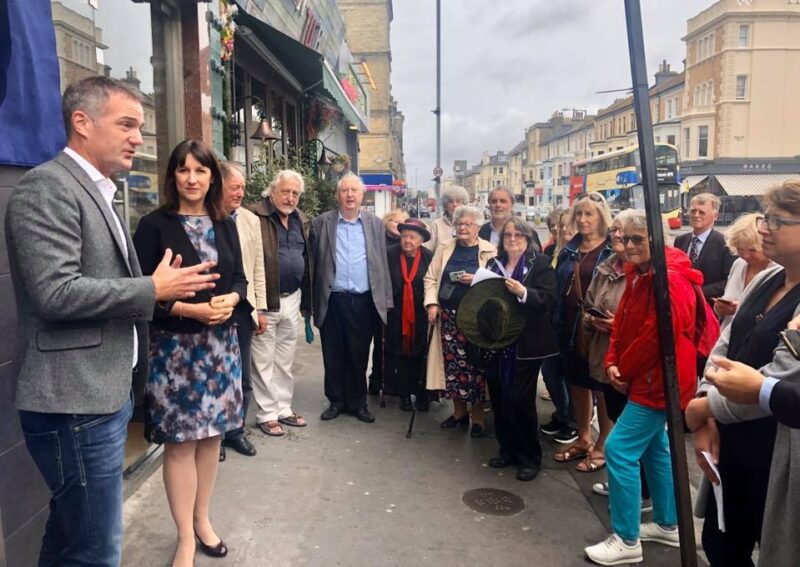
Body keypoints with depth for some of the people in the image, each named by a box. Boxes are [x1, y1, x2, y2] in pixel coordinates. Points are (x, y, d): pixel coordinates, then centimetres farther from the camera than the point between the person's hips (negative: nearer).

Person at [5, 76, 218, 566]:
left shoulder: (98, 191, 17)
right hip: (76, 401, -10)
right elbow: (56, 293, -24)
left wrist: (167, 289, 12)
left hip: (103, 394, 10)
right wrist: (153, 289, -16)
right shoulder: (47, 187, -14)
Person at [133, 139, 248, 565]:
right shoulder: (154, 224, -7)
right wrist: (191, 310, -20)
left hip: (221, 343, 5)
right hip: (174, 346, -4)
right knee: (179, 441, 1)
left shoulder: (225, 225, 8)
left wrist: (230, 300, -10)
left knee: (211, 434, 12)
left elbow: (240, 278, 11)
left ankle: (202, 519, 30)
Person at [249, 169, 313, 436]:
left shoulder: (302, 221, 11)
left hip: (292, 298, 7)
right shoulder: (256, 216, -12)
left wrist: (306, 300, 12)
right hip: (266, 299, -6)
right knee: (264, 361, 4)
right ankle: (267, 414, 17)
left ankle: (284, 408, 29)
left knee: (285, 360, 16)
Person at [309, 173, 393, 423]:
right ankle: (336, 401, 24)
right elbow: (313, 263, 4)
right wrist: (311, 301, 1)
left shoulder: (375, 224, 7)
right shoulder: (321, 223, 4)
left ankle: (358, 402, 23)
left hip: (364, 301, 1)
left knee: (359, 355, 9)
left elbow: (382, 264, 7)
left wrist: (386, 300, 3)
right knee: (333, 355, 8)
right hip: (332, 301, 0)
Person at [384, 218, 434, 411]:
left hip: (421, 315, 0)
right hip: (396, 314, 1)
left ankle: (422, 394, 21)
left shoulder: (430, 257, -6)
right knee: (400, 354, 8)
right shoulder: (390, 254, -5)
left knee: (420, 355, 8)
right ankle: (404, 394, 19)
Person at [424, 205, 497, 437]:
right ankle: (459, 411, 24)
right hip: (448, 316, 3)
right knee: (452, 363, 7)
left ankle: (477, 417, 14)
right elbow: (431, 278, 11)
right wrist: (432, 303, -1)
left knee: (475, 364, -1)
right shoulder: (444, 249, 11)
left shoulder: (490, 251, 0)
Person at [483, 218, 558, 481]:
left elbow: (548, 299, -12)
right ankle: (507, 450, 27)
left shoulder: (541, 263, -3)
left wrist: (523, 292, -27)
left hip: (526, 344, -5)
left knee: (520, 400, -4)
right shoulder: (493, 264, 13)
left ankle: (530, 458, 14)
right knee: (499, 398, 9)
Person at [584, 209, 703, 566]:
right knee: (655, 447, 19)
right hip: (644, 376, 10)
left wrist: (625, 370, -12)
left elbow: (659, 336, -25)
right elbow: (622, 322, 11)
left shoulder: (670, 280, -22)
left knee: (619, 449, -10)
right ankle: (668, 525, 34)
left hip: (658, 380, -10)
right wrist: (612, 362, -3)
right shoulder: (639, 275, 10)